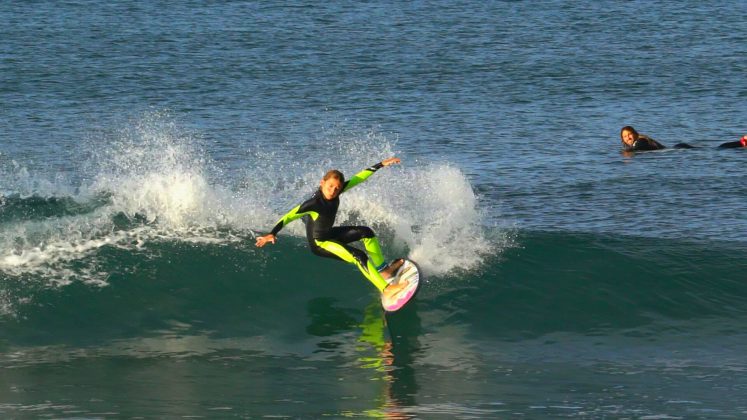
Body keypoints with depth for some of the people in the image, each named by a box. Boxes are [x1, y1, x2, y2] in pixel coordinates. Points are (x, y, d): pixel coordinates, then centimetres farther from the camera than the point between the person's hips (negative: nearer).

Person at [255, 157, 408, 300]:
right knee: (359, 256, -20)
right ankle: (386, 290, -20)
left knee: (366, 232, 6)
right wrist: (272, 234, -47)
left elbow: (358, 178, -4)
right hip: (319, 243, -8)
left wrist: (381, 165, 0)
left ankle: (383, 270, 18)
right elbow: (289, 216, -35)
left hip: (330, 234, 8)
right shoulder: (314, 203, -32)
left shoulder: (335, 192, -12)